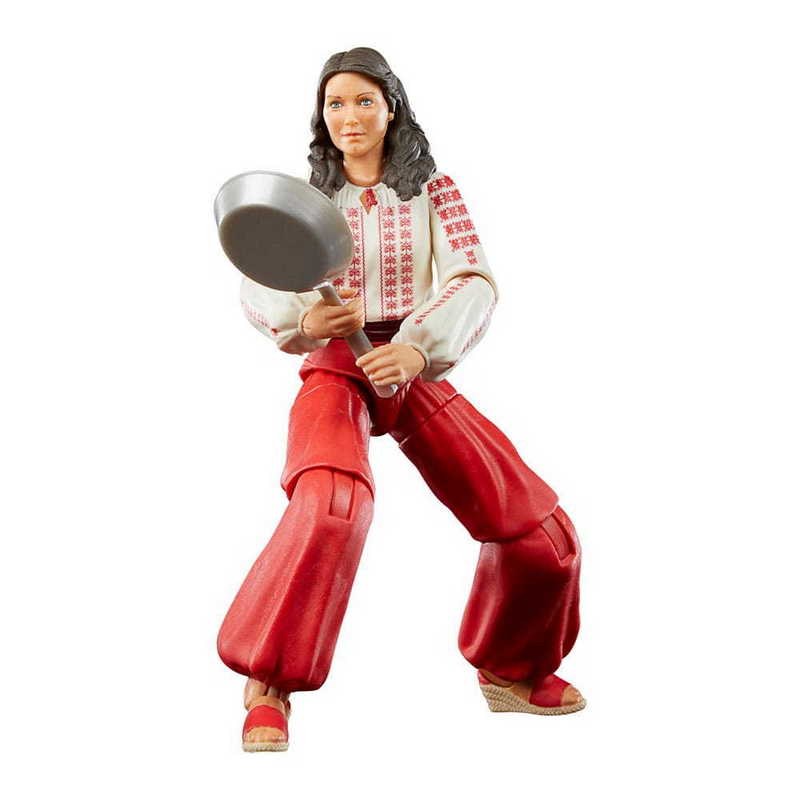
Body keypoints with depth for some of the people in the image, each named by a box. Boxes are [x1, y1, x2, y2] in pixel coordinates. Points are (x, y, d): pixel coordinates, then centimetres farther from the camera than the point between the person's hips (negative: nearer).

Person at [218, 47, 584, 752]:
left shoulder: (433, 189, 2)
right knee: (331, 508, -35)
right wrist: (301, 317, -28)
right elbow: (256, 286, -4)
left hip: (419, 372, 2)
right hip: (335, 369, -2)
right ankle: (267, 685, -17)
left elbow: (475, 281, -11)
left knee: (542, 533, 0)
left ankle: (508, 669, 27)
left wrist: (419, 348, -30)